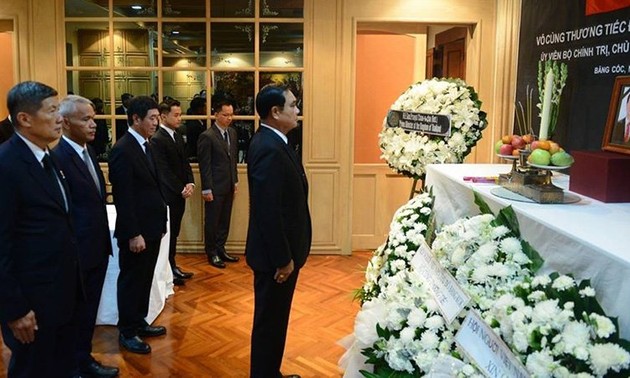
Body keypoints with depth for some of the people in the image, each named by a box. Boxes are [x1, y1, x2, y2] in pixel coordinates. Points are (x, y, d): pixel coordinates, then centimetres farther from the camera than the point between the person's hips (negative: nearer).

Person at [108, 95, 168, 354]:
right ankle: (127, 333, 20)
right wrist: (133, 234, -20)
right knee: (131, 281, 6)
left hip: (151, 228, 8)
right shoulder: (122, 150, -17)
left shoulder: (145, 146, 11)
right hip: (136, 232, -8)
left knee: (144, 280, 18)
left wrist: (160, 224, 13)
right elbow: (122, 197, -20)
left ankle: (139, 323, 33)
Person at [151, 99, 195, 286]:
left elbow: (185, 163, 13)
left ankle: (172, 267, 27)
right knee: (167, 233, 3)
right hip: (167, 196, -8)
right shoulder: (157, 139, -16)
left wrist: (190, 183, -2)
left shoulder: (177, 136, 11)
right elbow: (164, 171, -19)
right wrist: (181, 190, -16)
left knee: (174, 233, 16)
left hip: (179, 194, 8)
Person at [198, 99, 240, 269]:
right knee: (212, 221, 6)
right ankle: (212, 253, 19)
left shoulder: (232, 133, 7)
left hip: (228, 186, 7)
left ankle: (221, 249, 28)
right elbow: (204, 165, -14)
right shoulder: (207, 136, -14)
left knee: (225, 220, 14)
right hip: (214, 187, -7)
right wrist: (206, 189, -14)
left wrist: (235, 181, 13)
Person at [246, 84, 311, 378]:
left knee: (275, 319, 22)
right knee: (270, 321, 6)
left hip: (280, 250, 10)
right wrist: (283, 259, -20)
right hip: (276, 255, -10)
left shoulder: (272, 142, 8)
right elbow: (268, 212, -26)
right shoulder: (269, 149, -24)